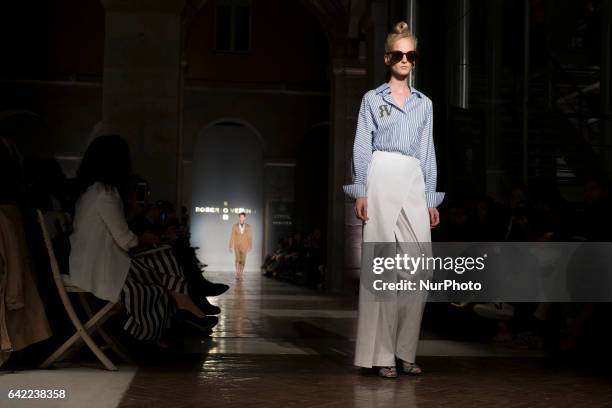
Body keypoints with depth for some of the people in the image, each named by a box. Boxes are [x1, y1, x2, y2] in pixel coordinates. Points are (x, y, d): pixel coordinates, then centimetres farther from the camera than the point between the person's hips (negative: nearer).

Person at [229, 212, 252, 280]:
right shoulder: (235, 226, -1)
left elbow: (250, 237, -2)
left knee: (242, 261, 2)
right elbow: (232, 237, -1)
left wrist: (250, 247, -8)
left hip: (244, 246, 1)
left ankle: (240, 274, 16)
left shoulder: (248, 227, -1)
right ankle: (237, 274, -9)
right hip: (237, 246, -1)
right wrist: (230, 246, -4)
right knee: (238, 260, -15)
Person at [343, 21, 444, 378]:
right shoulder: (373, 99, 9)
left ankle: (406, 351, 4)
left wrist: (432, 199, 11)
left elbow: (428, 152, 17)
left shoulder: (424, 104, 19)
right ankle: (381, 354, -1)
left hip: (414, 183, 3)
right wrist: (360, 192, -7)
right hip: (382, 178, -3)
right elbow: (362, 148, 3)